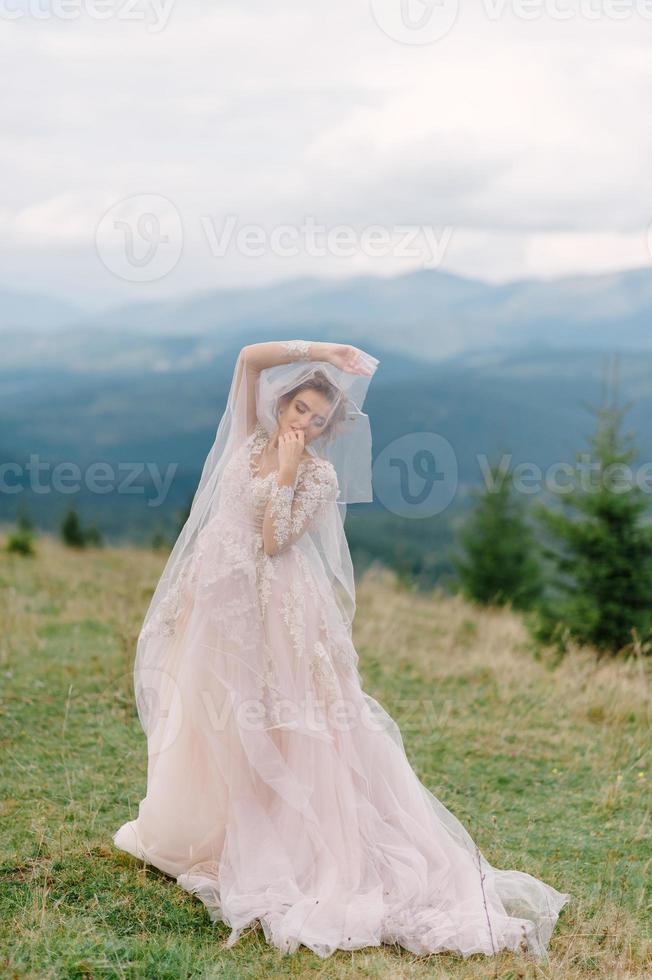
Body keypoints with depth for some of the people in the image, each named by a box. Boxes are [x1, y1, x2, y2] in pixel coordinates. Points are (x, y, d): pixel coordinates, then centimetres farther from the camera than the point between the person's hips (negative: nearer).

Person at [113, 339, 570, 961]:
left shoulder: (320, 474, -8)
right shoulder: (250, 435, 4)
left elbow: (274, 540, -19)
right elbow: (249, 358, -8)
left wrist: (286, 469, -19)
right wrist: (315, 351, -10)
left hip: (269, 608, -5)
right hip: (215, 597, 5)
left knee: (275, 723, -1)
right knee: (206, 718, 12)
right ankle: (199, 830, 25)